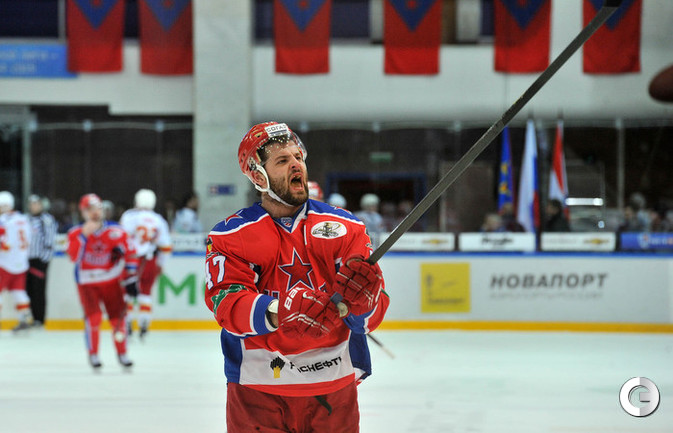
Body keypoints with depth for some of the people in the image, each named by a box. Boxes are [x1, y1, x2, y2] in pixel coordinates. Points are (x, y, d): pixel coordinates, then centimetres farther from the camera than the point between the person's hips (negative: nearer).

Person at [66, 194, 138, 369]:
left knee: (118, 318, 1)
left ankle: (122, 353, 21)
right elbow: (74, 256, -26)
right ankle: (93, 354, 1)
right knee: (93, 316, -16)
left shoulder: (116, 232, -9)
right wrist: (84, 235, -32)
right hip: (87, 282, -1)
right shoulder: (76, 233, -9)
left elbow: (130, 254, 0)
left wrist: (130, 278, -3)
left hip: (111, 281, 1)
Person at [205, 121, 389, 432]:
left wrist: (360, 301, -28)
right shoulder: (229, 236, 0)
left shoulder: (345, 228, 3)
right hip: (257, 392, -2)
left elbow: (372, 315, -4)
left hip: (335, 389, 2)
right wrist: (276, 312, -33)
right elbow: (226, 305, -14)